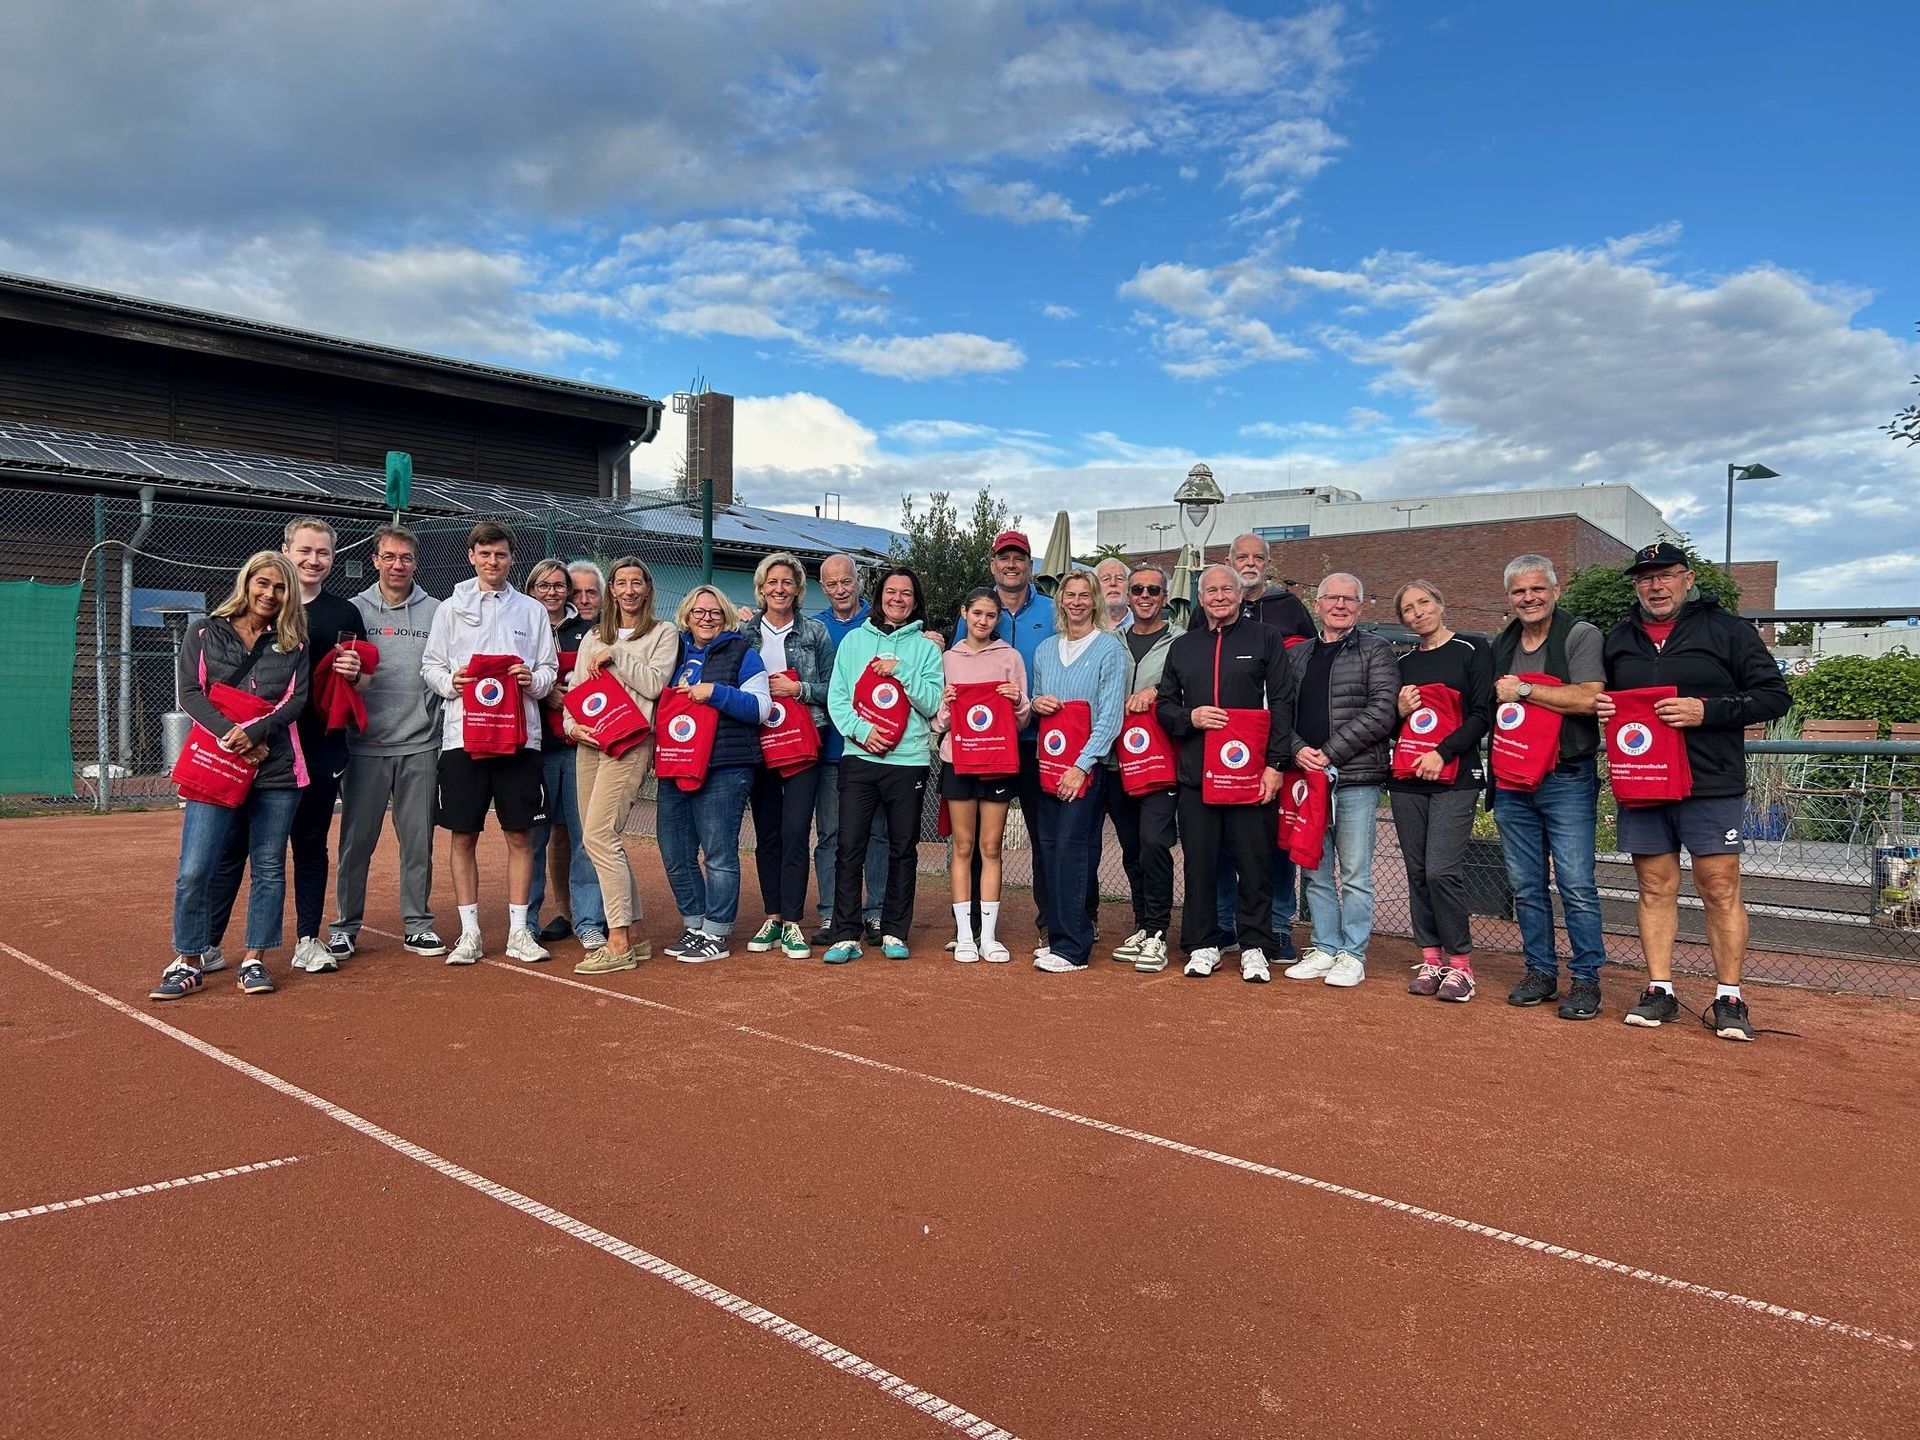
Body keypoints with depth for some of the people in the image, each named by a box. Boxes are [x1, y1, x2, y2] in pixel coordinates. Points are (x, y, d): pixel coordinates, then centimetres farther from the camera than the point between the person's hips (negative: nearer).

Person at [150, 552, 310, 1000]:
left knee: (269, 868, 4)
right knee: (194, 871, -5)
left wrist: (254, 732, -15)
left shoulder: (292, 642, 10)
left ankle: (254, 960, 12)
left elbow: (296, 699, 1)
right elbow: (189, 693, -1)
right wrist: (232, 735, -14)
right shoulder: (204, 633, 8)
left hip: (278, 768, 1)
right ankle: (187, 963, 8)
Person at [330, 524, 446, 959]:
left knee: (419, 840, 6)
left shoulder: (435, 612, 7)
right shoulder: (355, 609, 6)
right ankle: (345, 926, 16)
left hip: (420, 745, 1)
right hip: (366, 744, 0)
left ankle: (418, 924, 16)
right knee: (356, 839, 4)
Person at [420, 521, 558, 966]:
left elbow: (549, 669, 9)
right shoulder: (451, 609, 10)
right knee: (464, 836, 3)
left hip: (519, 734, 0)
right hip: (463, 733, 0)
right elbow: (430, 665, 9)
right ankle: (469, 933, 13)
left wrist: (533, 680, -12)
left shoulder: (532, 610, 10)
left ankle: (519, 930, 11)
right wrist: (450, 682, -11)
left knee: (520, 834, 2)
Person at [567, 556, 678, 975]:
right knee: (607, 839, 4)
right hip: (588, 743, 6)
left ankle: (619, 943, -11)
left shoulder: (663, 633, 5)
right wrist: (572, 724, -2)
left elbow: (653, 684, -8)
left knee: (599, 836, -16)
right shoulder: (593, 637, 20)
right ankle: (632, 936, 13)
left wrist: (614, 654, -8)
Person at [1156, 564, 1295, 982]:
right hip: (1195, 774, 3)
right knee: (1199, 864, 7)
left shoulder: (1265, 639, 5)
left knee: (1254, 862, 1)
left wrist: (1275, 763, -9)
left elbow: (1281, 704, -1)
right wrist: (1189, 718, -5)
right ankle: (1202, 946, 17)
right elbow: (1165, 705, 17)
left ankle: (1254, 948, 12)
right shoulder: (1182, 647, 16)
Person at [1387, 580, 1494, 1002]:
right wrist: (1399, 710, -1)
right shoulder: (1403, 663, 16)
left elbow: (1482, 715, -5)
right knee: (1418, 872, 5)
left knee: (1442, 871, -13)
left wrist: (1443, 752, -15)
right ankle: (1430, 960, 13)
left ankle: (1460, 964, -2)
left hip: (1455, 779, -5)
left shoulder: (1472, 650, 2)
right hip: (1406, 779, 5)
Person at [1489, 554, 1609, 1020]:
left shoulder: (1580, 635, -4)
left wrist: (1522, 690, -12)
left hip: (1567, 781, -6)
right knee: (1526, 887, 10)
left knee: (1576, 886, -5)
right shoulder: (1500, 645, 16)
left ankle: (1586, 979, 5)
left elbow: (1587, 698, -18)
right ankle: (1540, 972, 20)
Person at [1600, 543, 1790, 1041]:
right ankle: (1659, 991, 13)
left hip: (1711, 785, -3)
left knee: (1720, 888, -2)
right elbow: (1601, 695, 26)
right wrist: (1601, 707, 1)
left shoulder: (1726, 629, 2)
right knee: (1655, 887, 6)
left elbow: (1775, 696, -2)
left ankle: (1729, 999, 6)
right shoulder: (1618, 639, 15)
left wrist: (1706, 710, -16)